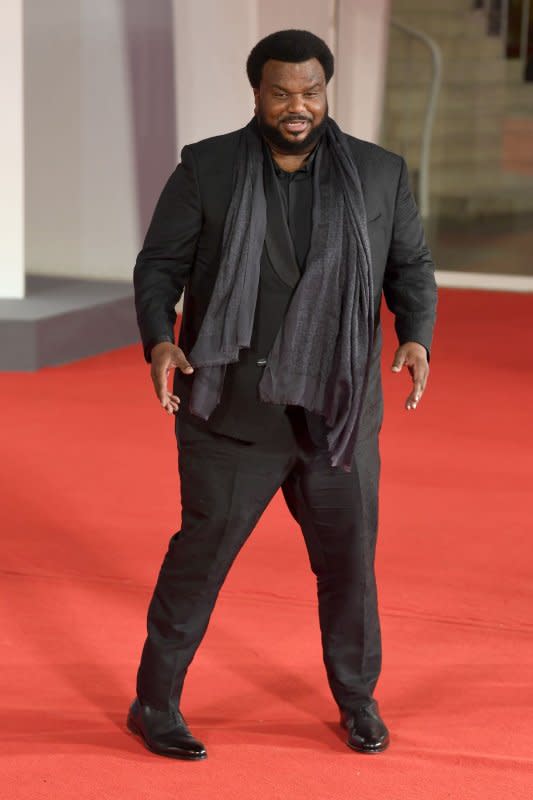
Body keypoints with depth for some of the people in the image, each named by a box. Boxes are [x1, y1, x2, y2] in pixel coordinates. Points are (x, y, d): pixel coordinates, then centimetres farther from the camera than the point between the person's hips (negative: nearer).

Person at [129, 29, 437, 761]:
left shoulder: (378, 174, -2)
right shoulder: (206, 170, -6)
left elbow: (410, 266, 6)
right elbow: (159, 267, -3)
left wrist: (417, 338, -13)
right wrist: (159, 342, -21)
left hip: (335, 412, 2)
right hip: (232, 412, -2)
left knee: (349, 561, 11)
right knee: (201, 557, 3)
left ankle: (359, 700, 32)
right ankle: (155, 704, 20)